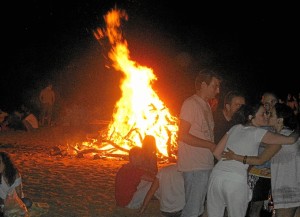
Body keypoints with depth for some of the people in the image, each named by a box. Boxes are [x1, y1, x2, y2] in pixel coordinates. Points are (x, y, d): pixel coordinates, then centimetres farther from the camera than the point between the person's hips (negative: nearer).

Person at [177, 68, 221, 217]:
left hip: (205, 165, 9)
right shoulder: (190, 103, -9)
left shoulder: (206, 106, 19)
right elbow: (183, 135, -16)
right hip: (194, 167, -9)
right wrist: (211, 146, -14)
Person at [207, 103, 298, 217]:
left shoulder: (235, 128, 17)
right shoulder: (258, 133, 2)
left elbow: (217, 153, 17)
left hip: (217, 174, 5)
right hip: (236, 180, -5)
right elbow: (291, 139, -1)